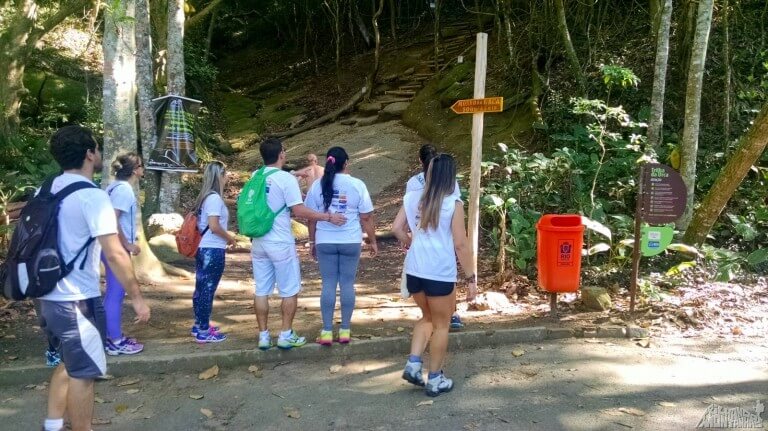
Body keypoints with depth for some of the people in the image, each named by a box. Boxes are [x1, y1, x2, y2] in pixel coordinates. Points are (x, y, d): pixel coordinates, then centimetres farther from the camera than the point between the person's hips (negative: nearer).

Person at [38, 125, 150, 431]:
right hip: (77, 300, -8)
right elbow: (114, 254, -21)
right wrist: (137, 298, -15)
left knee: (69, 363, 23)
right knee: (83, 372, 5)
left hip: (48, 296, 8)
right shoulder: (92, 196, -17)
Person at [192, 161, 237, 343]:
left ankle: (199, 325, 27)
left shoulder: (204, 197, 12)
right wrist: (230, 238, -8)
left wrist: (225, 237, 16)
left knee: (201, 289, 16)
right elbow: (214, 226, -22)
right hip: (213, 251, -9)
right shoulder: (215, 198, -16)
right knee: (208, 290, -3)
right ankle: (204, 332, 3)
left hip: (202, 249, 9)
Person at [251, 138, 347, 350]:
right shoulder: (286, 178, -14)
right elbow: (299, 211, -18)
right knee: (290, 291, 7)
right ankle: (286, 335, 11)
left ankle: (263, 335, 16)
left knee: (261, 290, 10)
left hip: (258, 242, 6)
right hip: (280, 244, -6)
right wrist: (328, 217, -11)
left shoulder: (255, 177, 6)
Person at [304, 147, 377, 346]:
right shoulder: (357, 185, -5)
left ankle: (327, 331, 7)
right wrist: (373, 241, 6)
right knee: (347, 284, 7)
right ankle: (345, 330, 12)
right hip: (351, 242, -1)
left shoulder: (318, 185, -1)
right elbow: (366, 218, -3)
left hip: (325, 242, 1)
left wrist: (312, 241, 14)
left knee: (328, 284, 6)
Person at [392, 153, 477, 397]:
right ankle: (435, 380, 19)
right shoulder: (453, 204, -10)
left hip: (414, 271, 5)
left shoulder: (412, 198, 4)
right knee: (441, 325, 12)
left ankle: (413, 364, 13)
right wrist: (471, 278, -5)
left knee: (427, 317, 26)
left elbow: (397, 229, 1)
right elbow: (460, 245, -11)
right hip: (440, 274, -5)